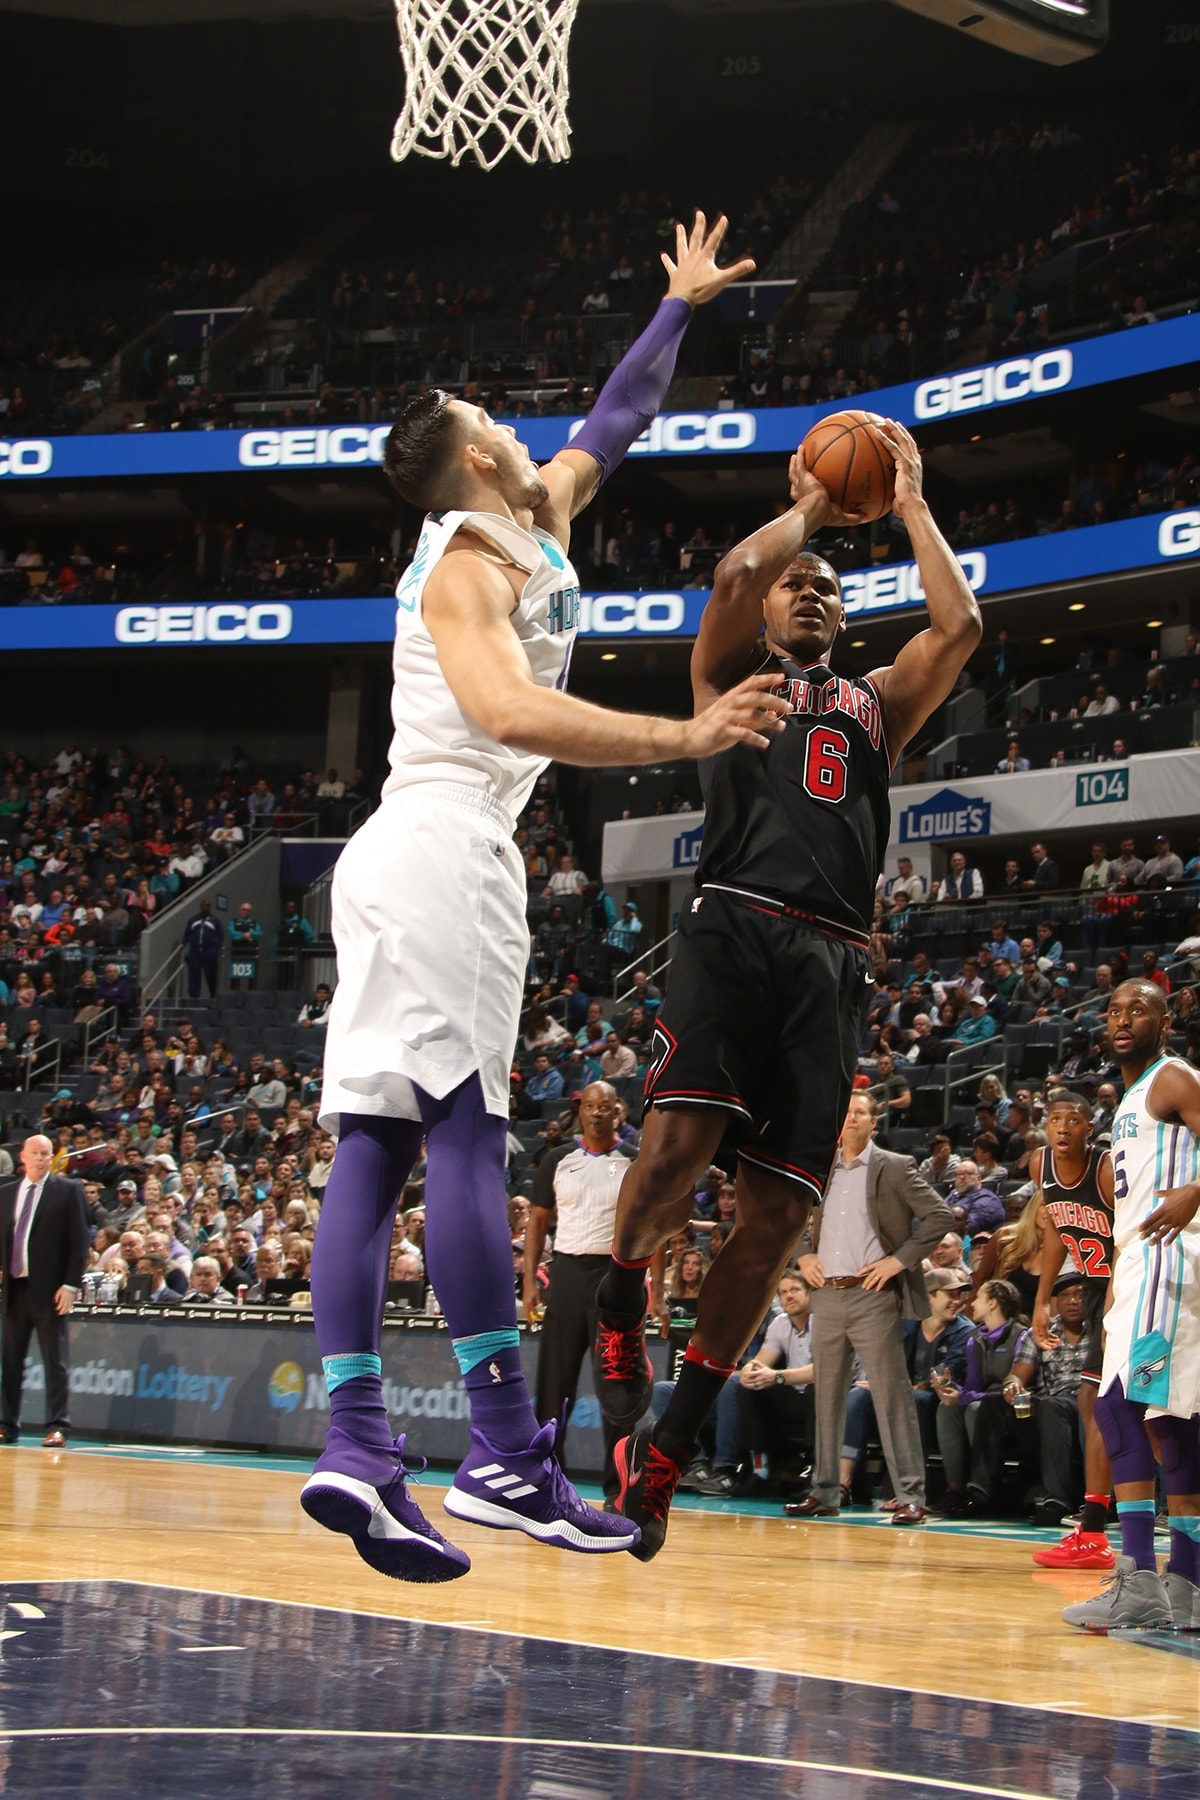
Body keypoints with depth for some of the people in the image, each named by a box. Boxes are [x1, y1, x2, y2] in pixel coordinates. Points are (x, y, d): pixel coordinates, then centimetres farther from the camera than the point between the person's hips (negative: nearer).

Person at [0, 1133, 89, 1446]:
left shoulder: (69, 1190, 0)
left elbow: (79, 1241, -4)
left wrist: (71, 1284, -11)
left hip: (49, 1290, -4)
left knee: (55, 1362, -2)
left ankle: (57, 1427, -1)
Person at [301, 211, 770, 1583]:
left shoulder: (534, 530, 21)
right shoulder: (471, 557, -6)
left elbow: (611, 429, 38)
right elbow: (511, 712, -23)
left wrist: (683, 306, 43)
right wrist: (685, 740, -26)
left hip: (401, 858, 10)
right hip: (444, 849, -10)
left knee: (373, 1145, -2)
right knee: (465, 1131, -14)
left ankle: (356, 1446, -9)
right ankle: (506, 1455, -18)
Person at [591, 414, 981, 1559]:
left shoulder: (878, 702, 28)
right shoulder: (728, 673, 19)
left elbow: (960, 623, 12)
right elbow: (736, 575, -1)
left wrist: (909, 503, 21)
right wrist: (809, 506, 16)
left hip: (834, 961, 3)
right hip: (736, 926, -3)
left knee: (779, 1209, -6)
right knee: (680, 1138, -26)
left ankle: (665, 1451, -1)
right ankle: (617, 1317, 2)